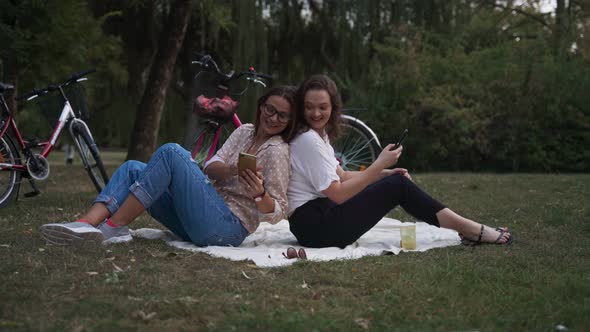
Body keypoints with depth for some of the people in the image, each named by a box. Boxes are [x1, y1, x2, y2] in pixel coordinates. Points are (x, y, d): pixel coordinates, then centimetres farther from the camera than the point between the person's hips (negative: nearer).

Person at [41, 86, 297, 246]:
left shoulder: (276, 150, -4)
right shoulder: (244, 132, 16)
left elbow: (277, 213, -11)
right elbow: (210, 169, 4)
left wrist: (260, 194, -32)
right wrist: (234, 170, -18)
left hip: (230, 228, -8)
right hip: (203, 221, 8)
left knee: (171, 152, -21)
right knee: (133, 169, 0)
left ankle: (114, 226, -21)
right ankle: (87, 224, -25)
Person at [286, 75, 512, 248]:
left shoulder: (319, 135, 13)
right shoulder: (308, 141, -17)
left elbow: (340, 176, 15)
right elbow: (338, 194, -20)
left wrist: (382, 174, 4)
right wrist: (379, 165, -17)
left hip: (321, 216, 9)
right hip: (314, 225, -9)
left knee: (396, 180, 10)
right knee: (398, 186, -7)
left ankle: (468, 228, 11)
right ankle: (471, 230, 1)